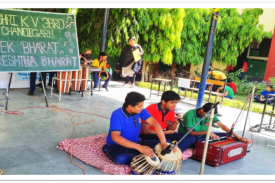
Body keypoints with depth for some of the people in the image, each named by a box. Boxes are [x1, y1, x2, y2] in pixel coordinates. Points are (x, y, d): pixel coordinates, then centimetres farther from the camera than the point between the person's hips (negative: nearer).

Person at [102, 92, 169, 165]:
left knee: (159, 145, -8)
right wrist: (139, 147, -42)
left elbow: (155, 123, -12)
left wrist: (163, 143, -28)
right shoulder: (117, 115, -24)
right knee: (120, 158, -39)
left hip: (134, 143, 5)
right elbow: (115, 137, -34)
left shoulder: (141, 111, -8)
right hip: (116, 145, -5)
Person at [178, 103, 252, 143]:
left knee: (227, 135, -6)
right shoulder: (190, 115, -24)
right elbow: (190, 132, -24)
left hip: (200, 135, 6)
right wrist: (207, 132, -36)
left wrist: (239, 137, -16)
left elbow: (222, 126, -9)